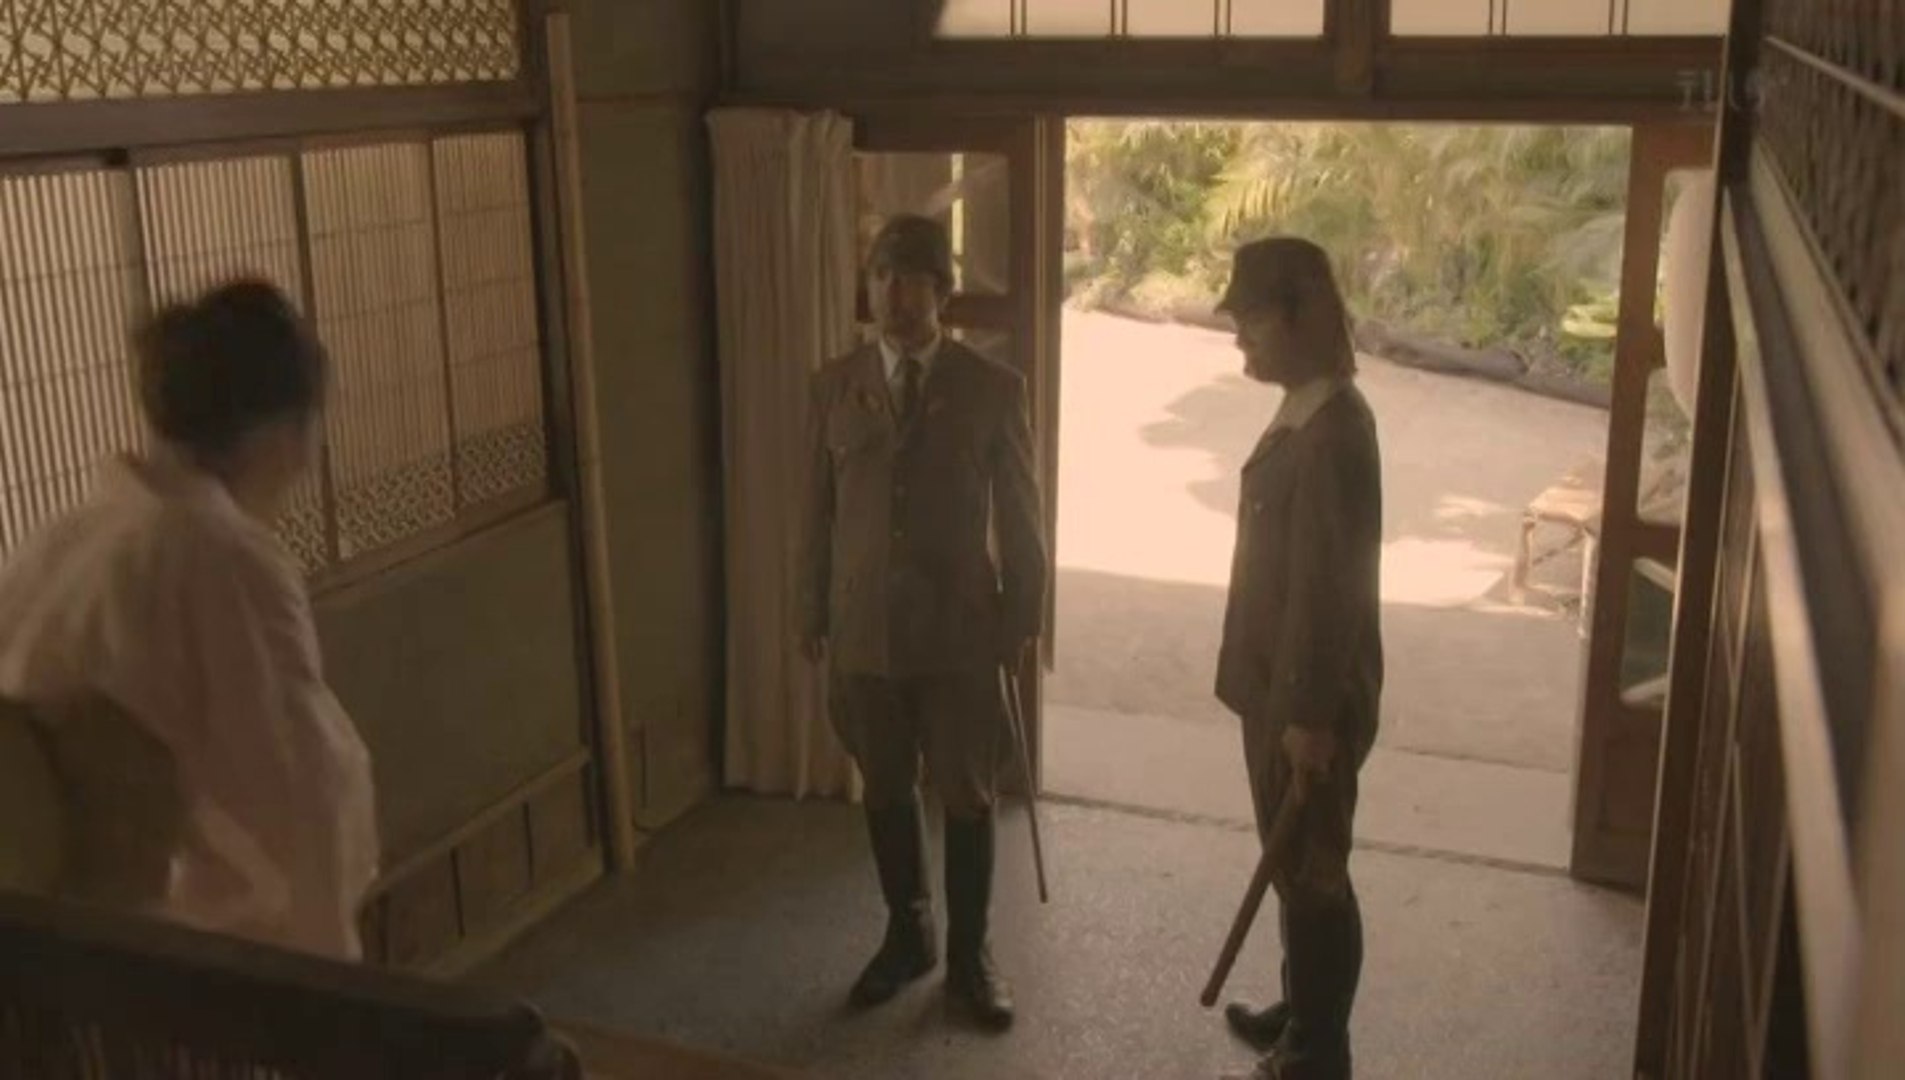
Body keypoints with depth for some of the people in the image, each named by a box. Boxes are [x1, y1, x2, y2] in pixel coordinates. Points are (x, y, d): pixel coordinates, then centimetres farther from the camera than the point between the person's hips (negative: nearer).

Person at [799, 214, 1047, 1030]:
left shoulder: (994, 389, -6)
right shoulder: (834, 386, 0)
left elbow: (1019, 518, -1)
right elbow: (820, 511, 6)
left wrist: (1022, 621, 0)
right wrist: (812, 616, 7)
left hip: (960, 629, -2)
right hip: (864, 628, 2)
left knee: (968, 799, 9)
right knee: (885, 792, 15)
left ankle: (970, 954, 28)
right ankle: (907, 936, 35)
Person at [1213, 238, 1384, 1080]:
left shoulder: (1334, 432, -23)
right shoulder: (1304, 416, 8)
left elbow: (1332, 585, -24)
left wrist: (1312, 715, -21)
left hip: (1311, 698, -10)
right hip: (1280, 686, 10)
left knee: (1313, 872, 4)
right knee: (1293, 867, 22)